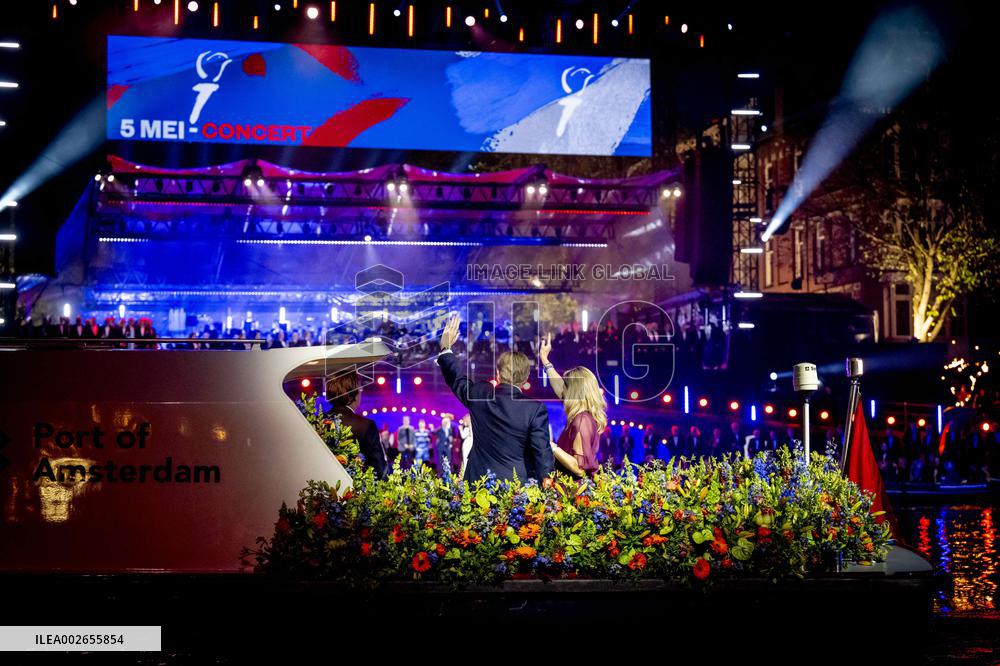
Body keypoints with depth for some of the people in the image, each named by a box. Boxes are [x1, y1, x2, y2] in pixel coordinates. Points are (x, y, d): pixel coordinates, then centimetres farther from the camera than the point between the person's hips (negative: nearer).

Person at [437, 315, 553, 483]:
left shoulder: (479, 395, -4)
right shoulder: (535, 409, -13)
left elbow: (456, 378, 16)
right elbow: (542, 452, -11)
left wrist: (445, 349, 32)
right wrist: (546, 482, 0)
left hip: (478, 480, 3)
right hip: (516, 487, -3)